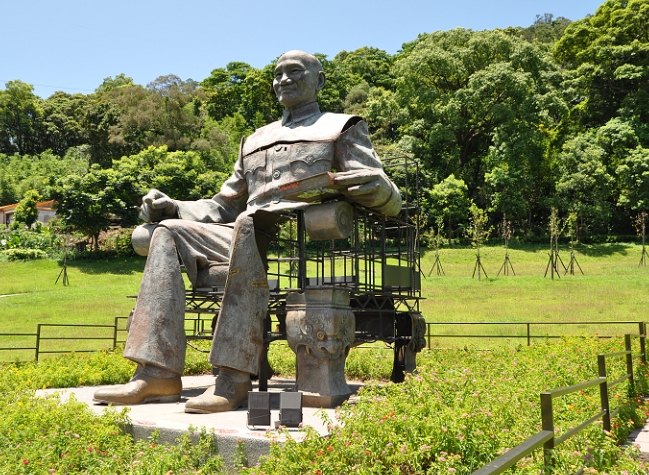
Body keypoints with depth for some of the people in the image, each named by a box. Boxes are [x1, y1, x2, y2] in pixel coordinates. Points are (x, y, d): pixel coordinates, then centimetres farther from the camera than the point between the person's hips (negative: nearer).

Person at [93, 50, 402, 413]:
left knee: (250, 221, -35)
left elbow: (389, 202, 4)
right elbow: (223, 207, 29)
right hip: (248, 236, 6)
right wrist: (174, 207, 9)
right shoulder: (256, 140, 32)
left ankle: (235, 377, -39)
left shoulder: (343, 127, 16)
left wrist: (380, 187, -23)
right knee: (169, 231, -13)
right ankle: (158, 373, -24)